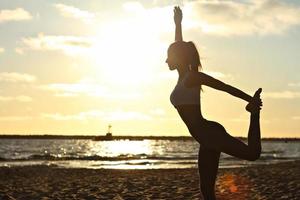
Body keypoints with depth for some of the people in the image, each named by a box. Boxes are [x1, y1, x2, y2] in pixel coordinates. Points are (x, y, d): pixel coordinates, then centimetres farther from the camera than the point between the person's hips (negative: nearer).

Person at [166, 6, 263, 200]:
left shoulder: (193, 76, -6)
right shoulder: (184, 77, 18)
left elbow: (226, 87, -5)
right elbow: (179, 48, 30)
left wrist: (252, 101, -4)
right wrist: (178, 24, 40)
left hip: (210, 133, -8)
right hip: (207, 139, 8)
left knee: (252, 153, -24)